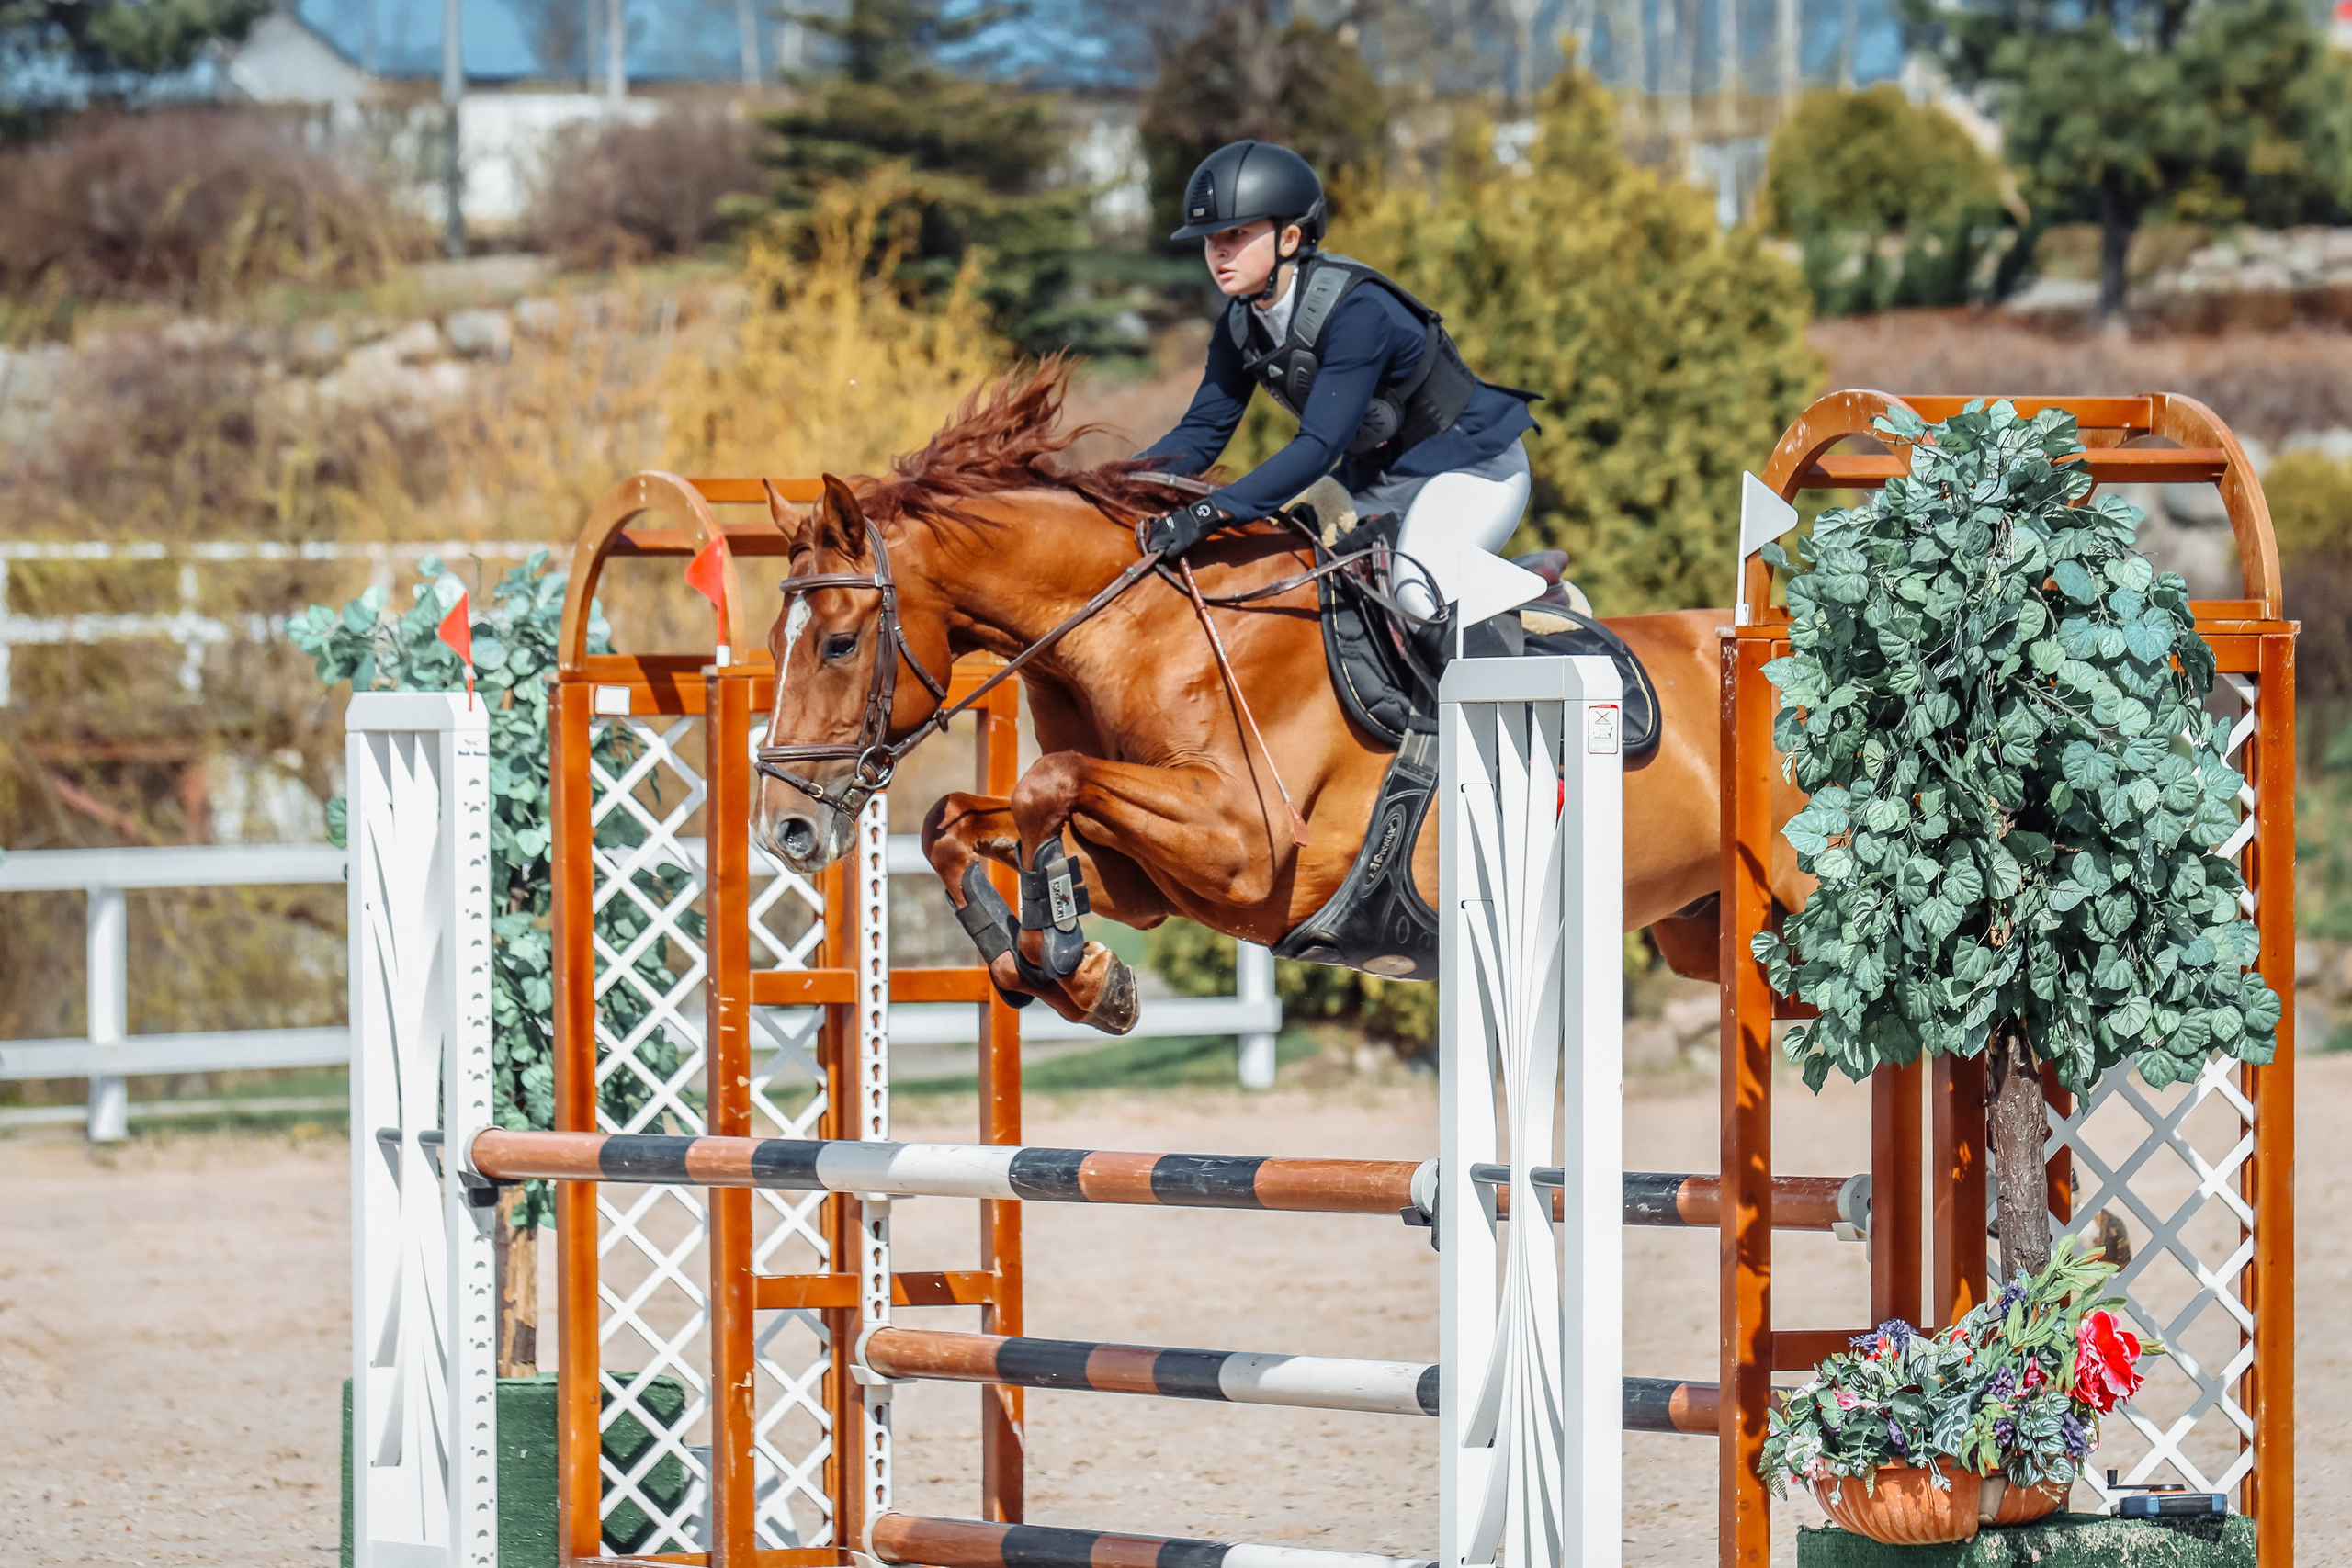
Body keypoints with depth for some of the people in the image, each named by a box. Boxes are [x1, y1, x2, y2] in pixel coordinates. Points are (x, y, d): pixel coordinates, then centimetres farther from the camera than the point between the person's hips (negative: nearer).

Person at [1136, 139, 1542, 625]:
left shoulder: (1357, 311, -31)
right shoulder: (1240, 328, -5)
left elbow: (1320, 446, -37)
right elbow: (1202, 431, -2)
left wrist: (1211, 512, -46)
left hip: (1469, 467, -9)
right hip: (1375, 474, 9)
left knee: (1420, 594, -31)